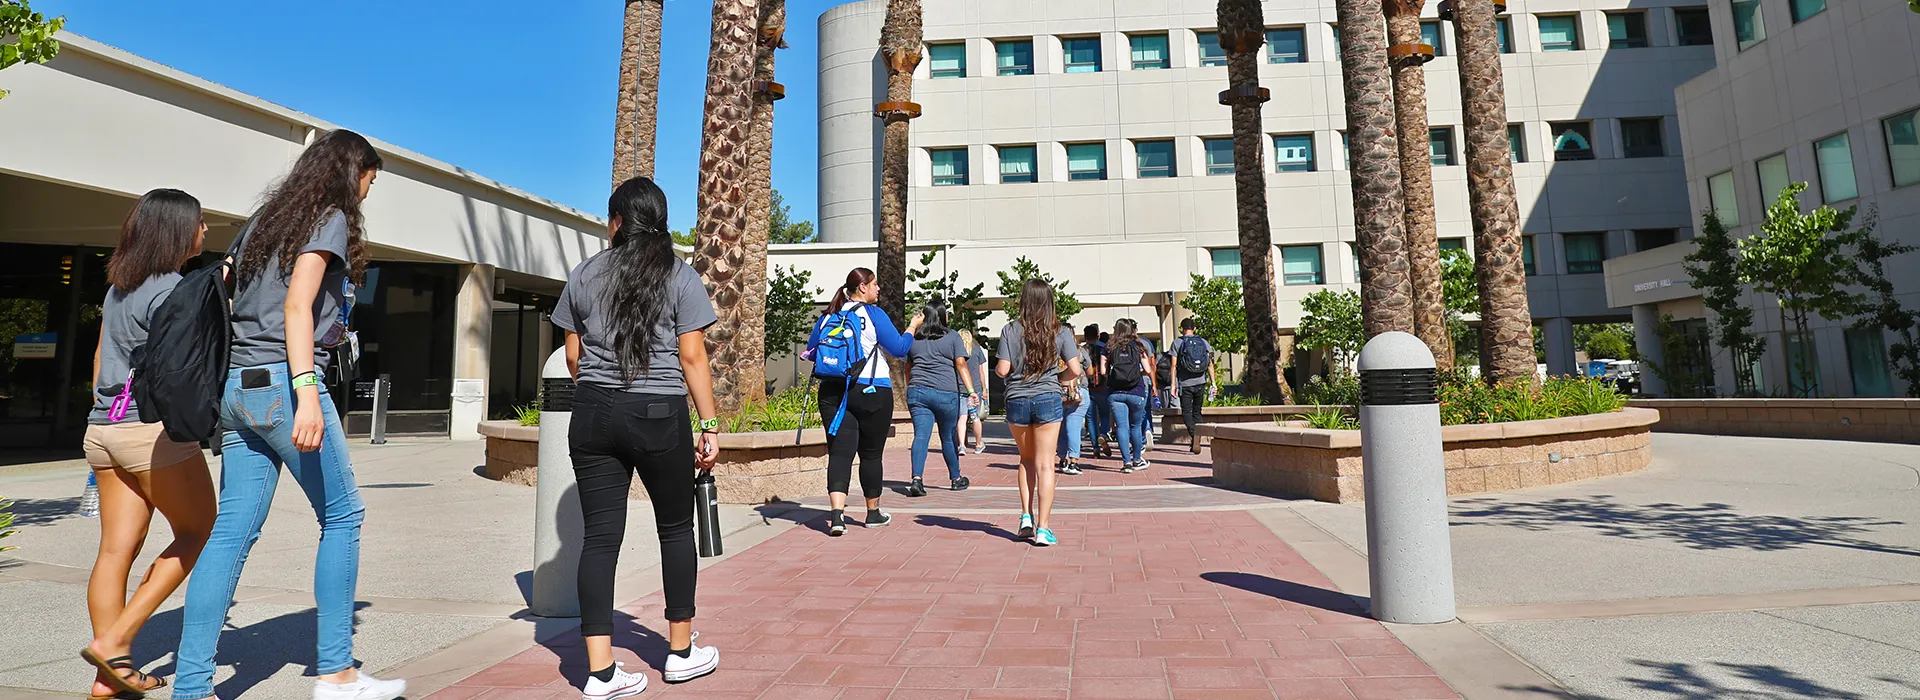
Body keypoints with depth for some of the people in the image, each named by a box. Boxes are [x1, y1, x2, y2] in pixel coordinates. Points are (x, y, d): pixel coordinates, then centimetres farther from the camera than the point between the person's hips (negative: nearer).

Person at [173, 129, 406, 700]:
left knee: (233, 530, 7)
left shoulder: (266, 218, 21)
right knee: (342, 514, 1)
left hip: (238, 385, 8)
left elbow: (243, 303, 18)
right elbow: (297, 304, -16)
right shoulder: (330, 218, -4)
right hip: (282, 380, -8)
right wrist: (307, 387, -24)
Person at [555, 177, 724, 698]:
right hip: (659, 417, -3)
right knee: (676, 529, 13)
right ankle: (681, 652, 24)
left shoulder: (584, 275, 8)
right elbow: (692, 358, -6)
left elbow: (572, 356, 12)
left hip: (593, 415, 3)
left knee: (599, 536, 5)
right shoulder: (681, 277, -1)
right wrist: (710, 427, -2)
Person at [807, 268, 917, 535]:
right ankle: (873, 513, 24)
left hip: (833, 391, 4)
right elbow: (899, 349, -7)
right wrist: (912, 328, 9)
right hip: (871, 391, -4)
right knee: (871, 453, 10)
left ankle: (837, 513, -17)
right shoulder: (874, 314, -7)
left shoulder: (828, 316, 9)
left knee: (839, 452, 0)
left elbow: (811, 351, 16)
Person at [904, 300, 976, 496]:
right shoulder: (952, 337, 2)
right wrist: (971, 390, -11)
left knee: (921, 435, -4)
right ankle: (956, 479, 27)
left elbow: (908, 368, 20)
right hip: (946, 393, -2)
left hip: (917, 392, 2)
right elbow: (961, 364, -7)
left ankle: (916, 479, -21)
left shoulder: (914, 339, 13)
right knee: (948, 437, 11)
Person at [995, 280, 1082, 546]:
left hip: (1016, 401, 1)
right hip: (1048, 400, -1)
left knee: (1026, 459, 20)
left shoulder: (1010, 330, -3)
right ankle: (1042, 528, 2)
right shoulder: (1060, 332, -1)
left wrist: (996, 368, 15)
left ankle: (1026, 516, 14)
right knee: (1045, 464, 3)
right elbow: (1075, 369, -5)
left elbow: (1003, 370, -7)